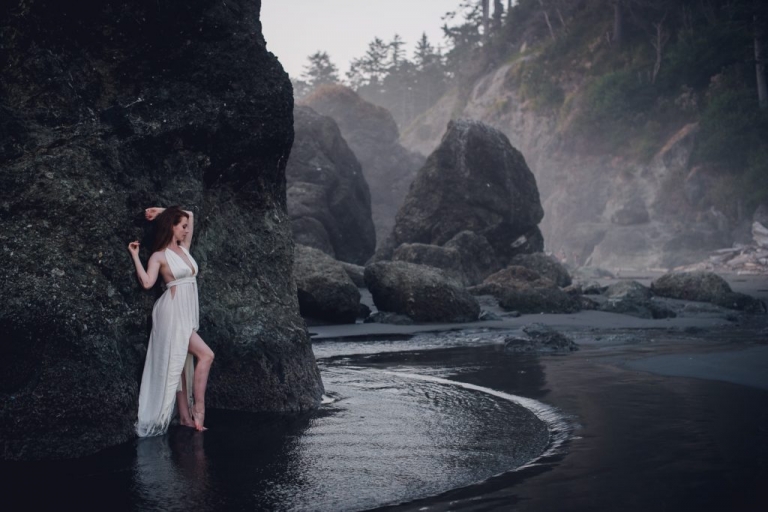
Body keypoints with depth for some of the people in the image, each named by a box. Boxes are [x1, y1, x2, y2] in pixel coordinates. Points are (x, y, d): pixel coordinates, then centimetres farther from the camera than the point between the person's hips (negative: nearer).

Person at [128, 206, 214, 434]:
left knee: (181, 363, 7)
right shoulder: (159, 256, -6)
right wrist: (135, 256, -14)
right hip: (173, 312, -8)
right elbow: (147, 282, -19)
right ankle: (198, 409, -10)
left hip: (187, 312, 8)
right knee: (206, 355, -15)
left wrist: (163, 212, 18)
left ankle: (185, 416, 9)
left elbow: (191, 215, 22)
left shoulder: (184, 249, 14)